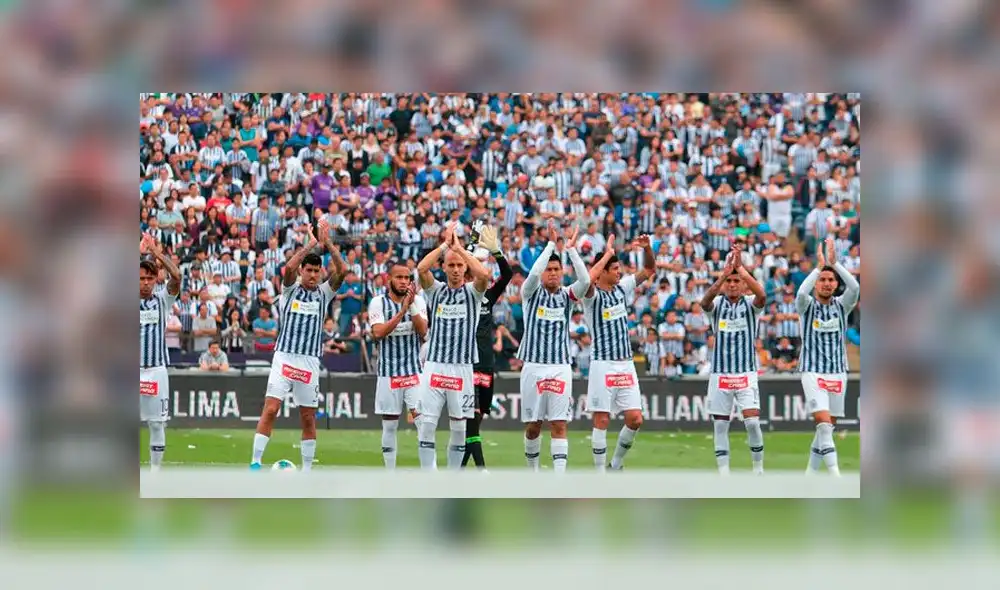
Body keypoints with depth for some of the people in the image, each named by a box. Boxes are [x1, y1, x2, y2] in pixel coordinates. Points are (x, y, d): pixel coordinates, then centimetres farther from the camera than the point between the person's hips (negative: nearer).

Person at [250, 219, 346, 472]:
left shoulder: (324, 293, 8)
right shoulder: (290, 289, 3)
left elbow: (341, 271, -7)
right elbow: (289, 268, -18)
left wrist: (328, 243, -14)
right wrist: (310, 244, -18)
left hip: (310, 362, 2)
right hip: (284, 357, -2)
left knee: (308, 419, 6)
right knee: (270, 410, -12)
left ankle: (307, 470, 13)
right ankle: (255, 462, -10)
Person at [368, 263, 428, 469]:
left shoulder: (418, 301, 5)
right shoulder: (378, 302, -1)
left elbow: (423, 331, -6)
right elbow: (378, 333, -15)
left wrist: (412, 306, -16)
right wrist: (402, 309, -19)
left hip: (414, 370, 1)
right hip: (388, 371, -1)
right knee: (389, 425, 4)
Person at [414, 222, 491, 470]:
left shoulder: (472, 292, 6)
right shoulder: (435, 290, 9)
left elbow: (484, 275, -16)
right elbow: (421, 269, -10)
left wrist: (459, 248, -10)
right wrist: (445, 245, -8)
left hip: (462, 367, -1)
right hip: (434, 365, 1)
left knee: (459, 427, 4)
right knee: (426, 424, -6)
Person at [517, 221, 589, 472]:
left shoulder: (567, 296, 7)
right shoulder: (531, 293, 3)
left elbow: (585, 280, -12)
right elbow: (533, 274, -18)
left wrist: (571, 248, -15)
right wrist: (551, 243, -18)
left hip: (560, 367, 0)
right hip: (533, 366, 0)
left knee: (559, 425, -7)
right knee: (532, 426, 6)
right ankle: (533, 472, 24)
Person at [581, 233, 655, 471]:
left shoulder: (622, 287, 8)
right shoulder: (592, 295, -10)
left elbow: (649, 270, 14)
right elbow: (588, 280, -34)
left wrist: (647, 248, -5)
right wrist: (607, 254, -25)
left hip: (626, 364, 6)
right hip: (603, 364, -6)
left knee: (635, 419, 3)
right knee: (601, 420, -3)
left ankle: (616, 465, 20)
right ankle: (600, 475, 3)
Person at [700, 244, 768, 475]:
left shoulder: (750, 304, -1)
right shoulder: (717, 304, 1)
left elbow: (762, 295, -24)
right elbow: (705, 301, -23)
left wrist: (741, 268, -32)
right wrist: (724, 273, -36)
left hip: (746, 373, -1)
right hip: (720, 374, 1)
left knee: (752, 422, -12)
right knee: (720, 426, 2)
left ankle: (758, 469, 5)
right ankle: (723, 475, 8)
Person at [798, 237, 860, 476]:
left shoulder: (841, 306, 5)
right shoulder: (808, 305, -1)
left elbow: (855, 287, -14)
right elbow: (801, 293, -24)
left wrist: (834, 263, -20)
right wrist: (819, 266, -24)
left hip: (838, 373, 4)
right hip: (813, 373, -4)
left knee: (826, 428, 8)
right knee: (824, 424, -17)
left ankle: (811, 472, 21)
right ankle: (835, 475, -25)